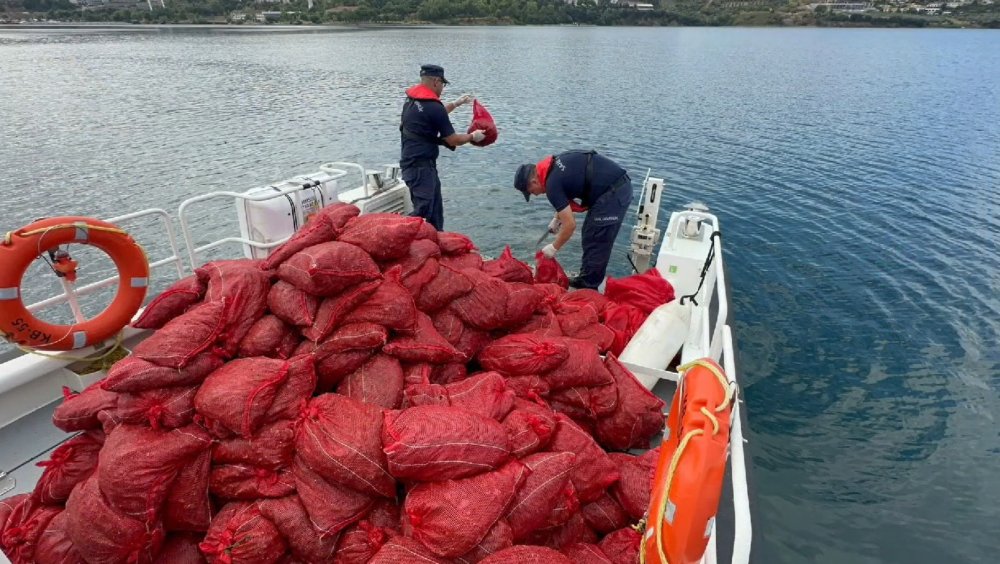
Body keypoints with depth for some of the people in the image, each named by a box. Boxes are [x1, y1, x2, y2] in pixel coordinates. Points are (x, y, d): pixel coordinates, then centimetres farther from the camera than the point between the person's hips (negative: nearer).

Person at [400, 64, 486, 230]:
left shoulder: (411, 99, 10)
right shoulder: (433, 106, -17)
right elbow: (453, 140, -10)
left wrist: (456, 103, 33)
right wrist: (473, 136, 7)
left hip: (411, 162, 10)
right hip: (420, 166, -10)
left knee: (435, 211, 15)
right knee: (423, 212, -12)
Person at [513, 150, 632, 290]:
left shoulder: (552, 184, -16)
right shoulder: (552, 165, 10)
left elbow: (570, 225, -14)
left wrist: (554, 248, 0)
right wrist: (557, 218, 25)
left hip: (614, 192, -10)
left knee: (595, 242, -1)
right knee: (590, 236, 18)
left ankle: (588, 287, 10)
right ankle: (585, 279, 28)